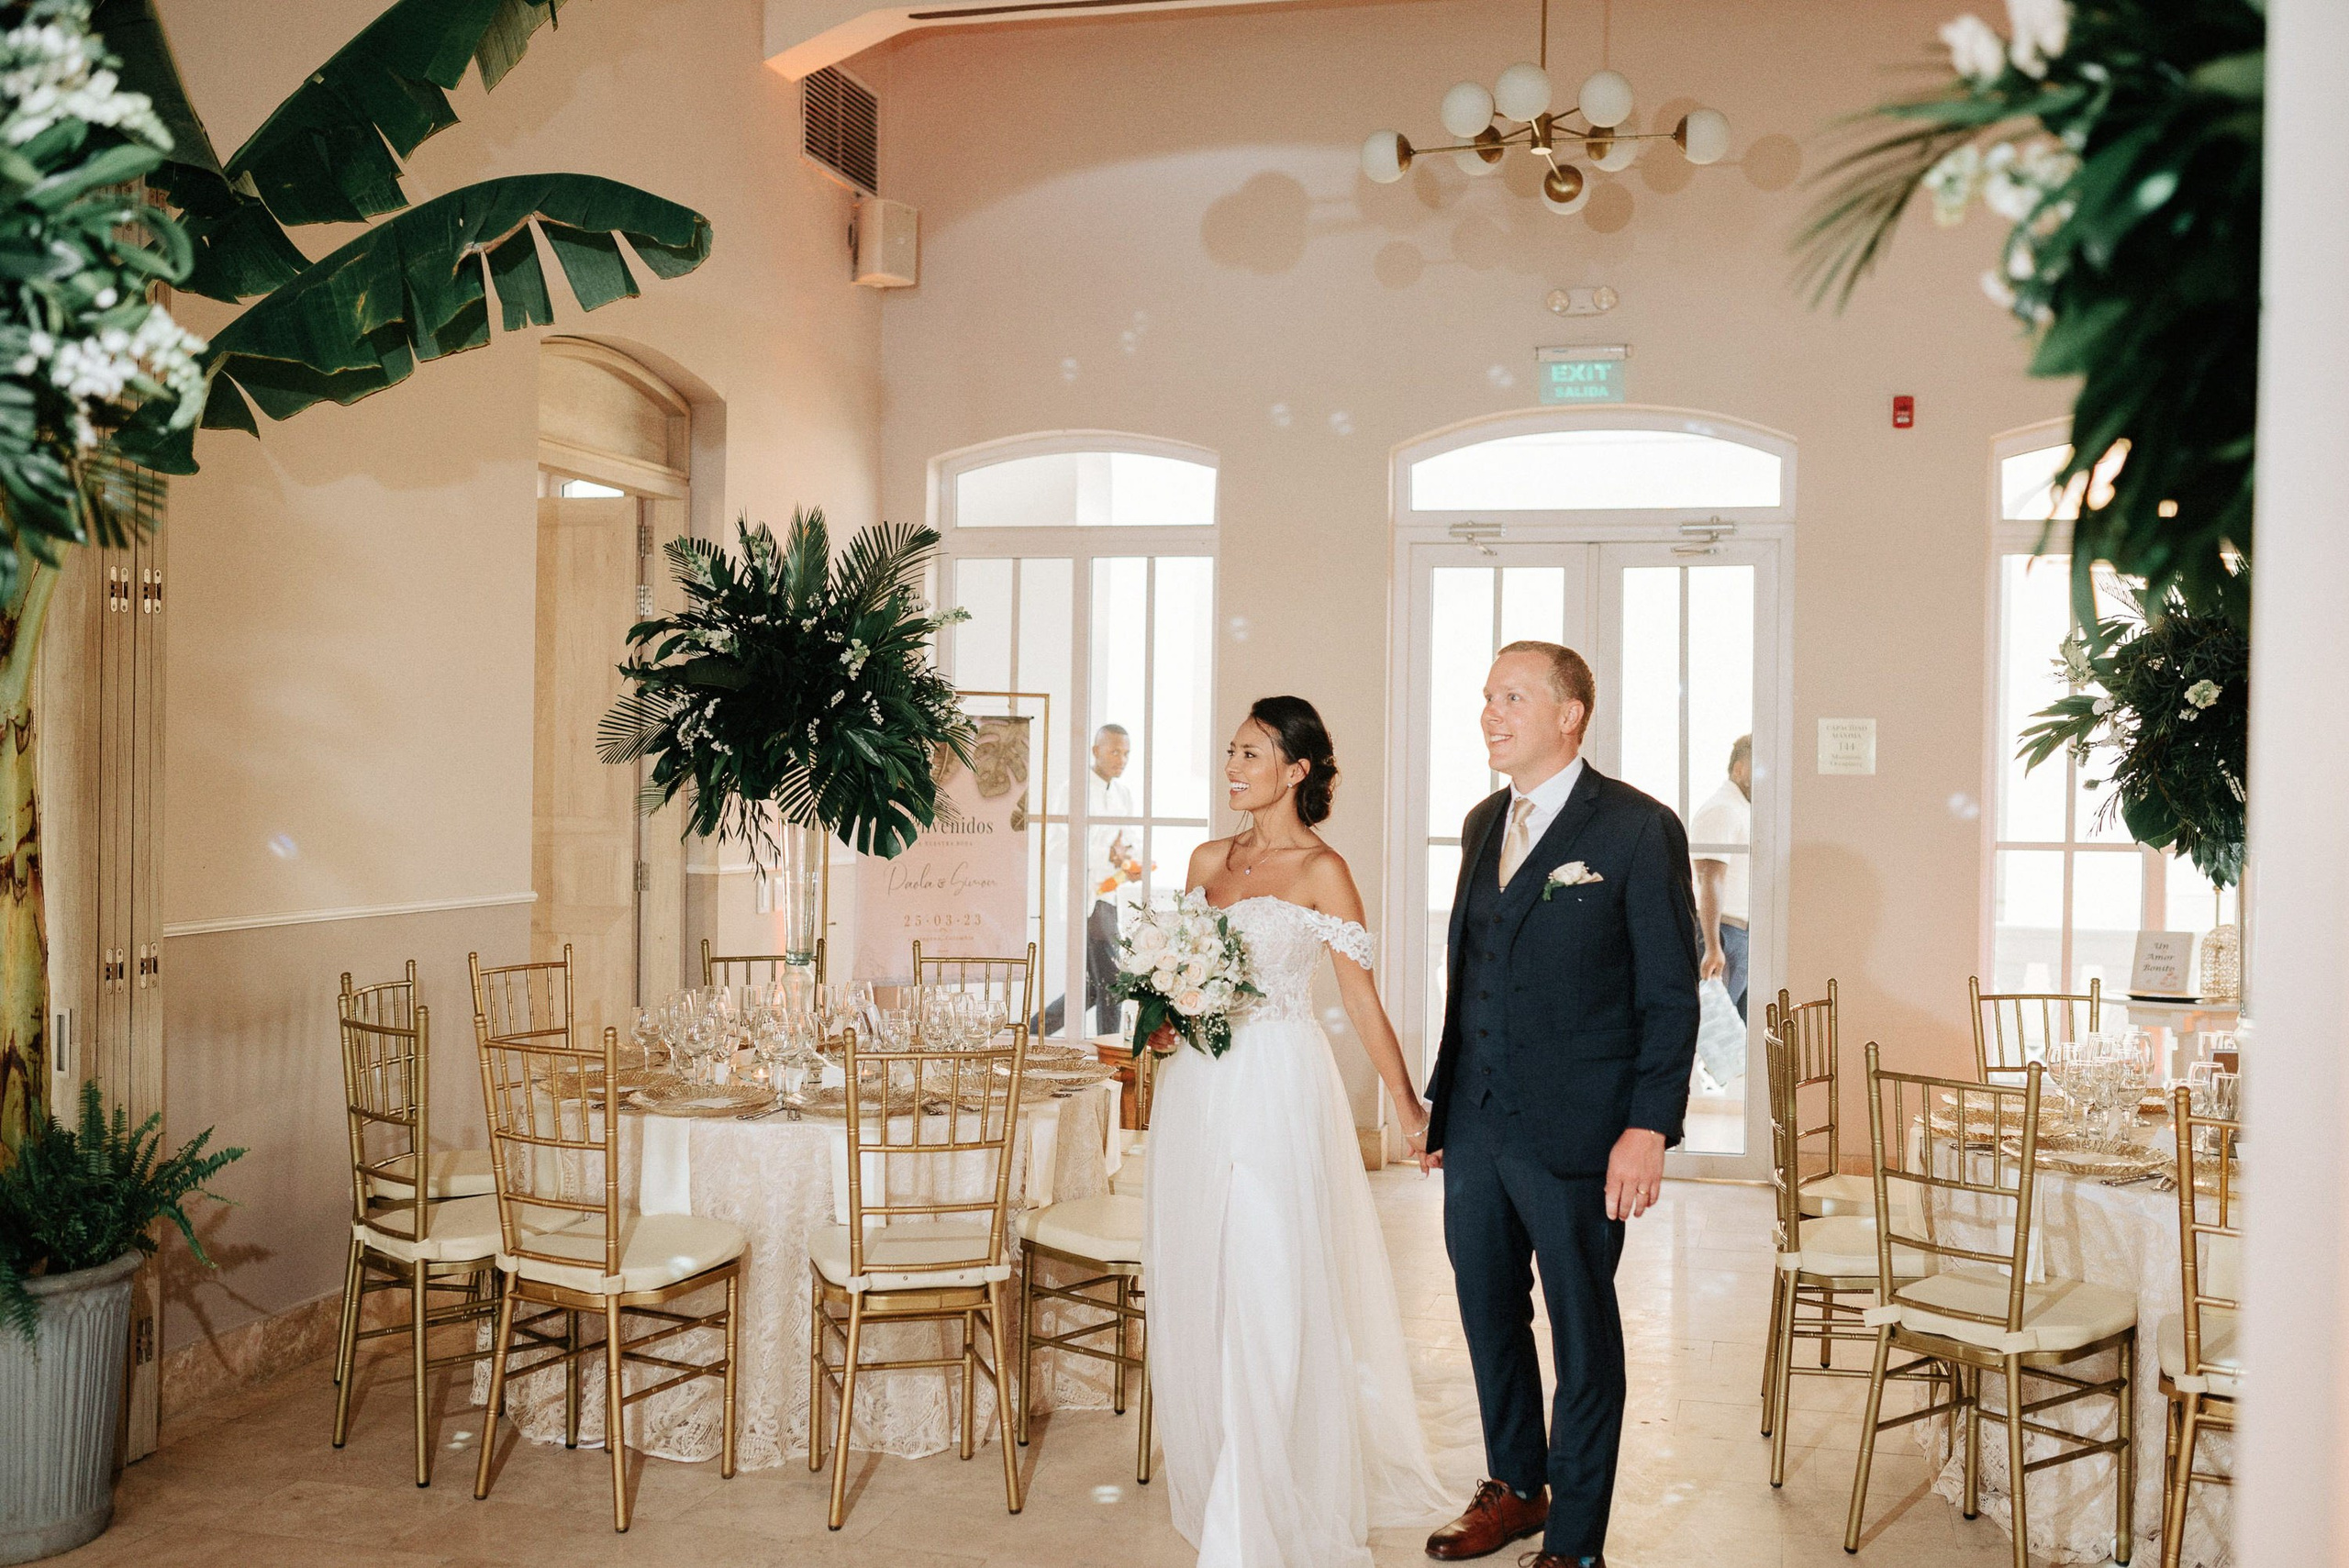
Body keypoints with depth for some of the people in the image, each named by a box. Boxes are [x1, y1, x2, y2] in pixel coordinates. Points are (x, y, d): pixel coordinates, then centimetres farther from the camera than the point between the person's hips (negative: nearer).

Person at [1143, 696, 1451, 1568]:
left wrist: (1411, 1111, -3)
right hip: (1198, 1092, 6)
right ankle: (1212, 1483, 24)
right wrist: (1164, 1020, 0)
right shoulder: (1210, 860, 12)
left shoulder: (1321, 871, -5)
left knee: (1271, 1289, -3)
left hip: (1278, 1092, -6)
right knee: (1197, 1289, 9)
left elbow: (1362, 1001, -4)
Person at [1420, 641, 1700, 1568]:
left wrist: (1649, 1127, -16)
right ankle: (1515, 1488, 38)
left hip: (1575, 1135, -6)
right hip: (1475, 1128, 6)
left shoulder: (1638, 830, -9)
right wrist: (1444, 1101, 14)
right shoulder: (1484, 824, 11)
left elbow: (1671, 996, -10)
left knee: (1583, 1333, 7)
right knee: (1488, 1317, 17)